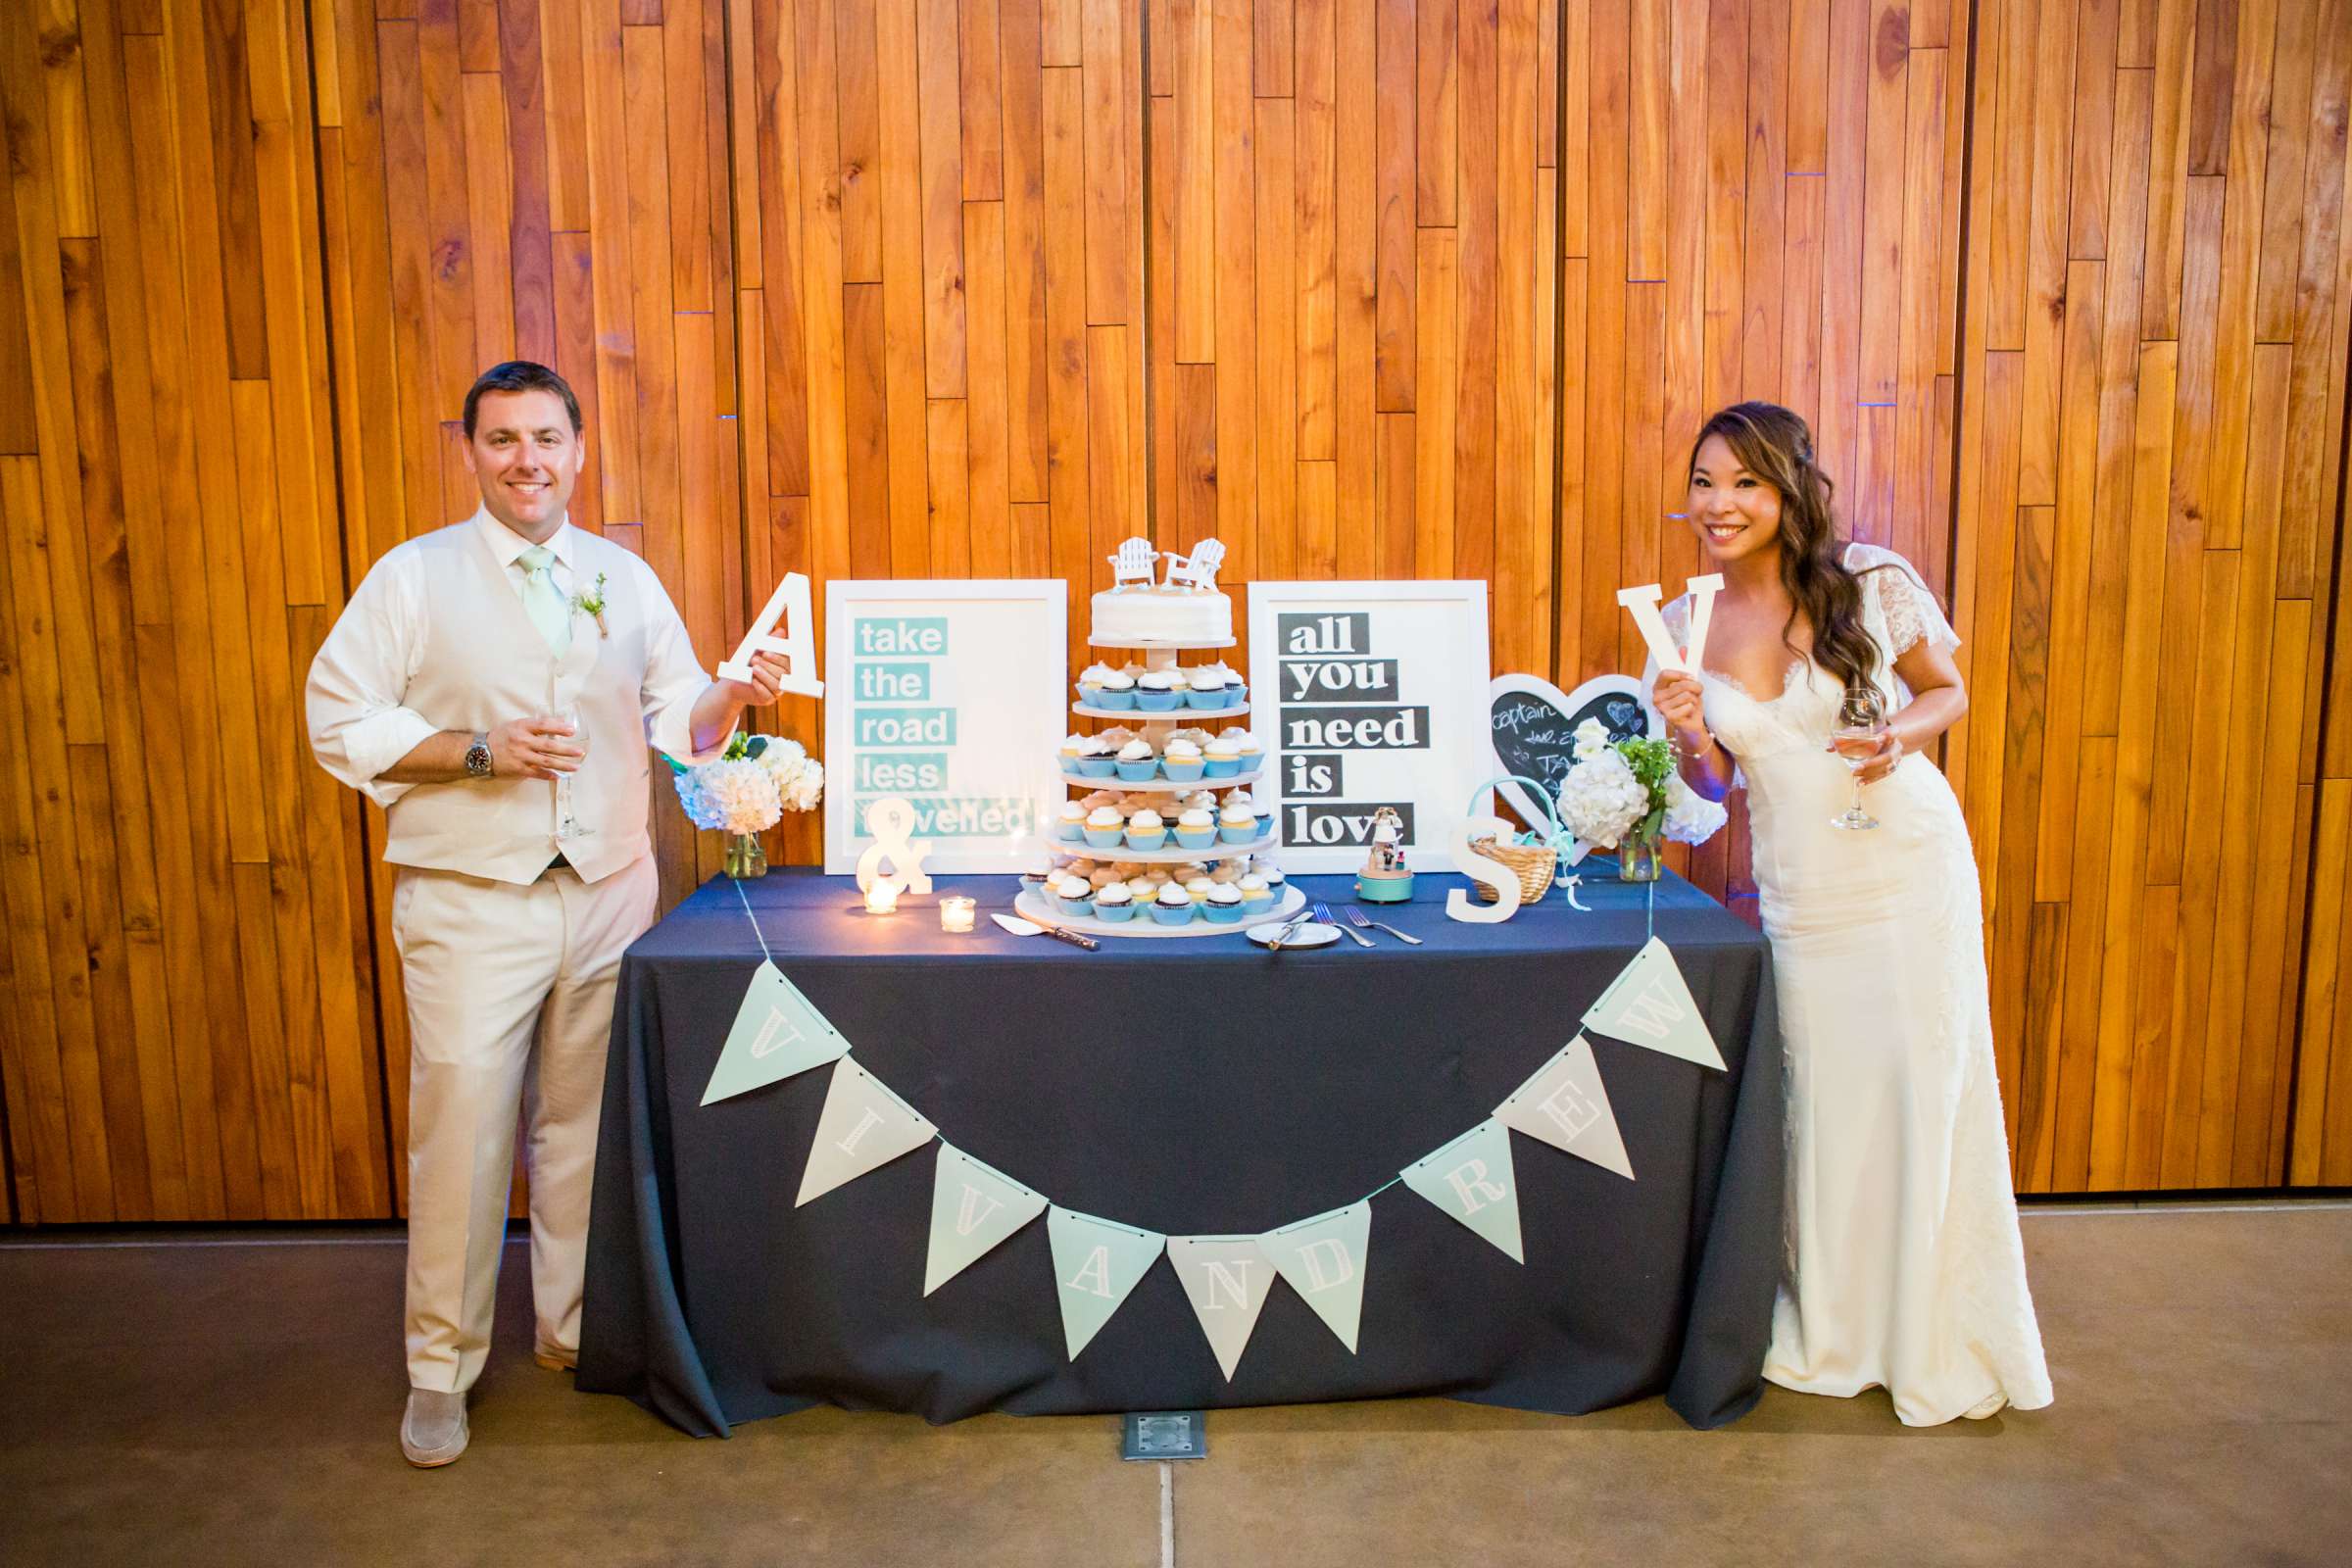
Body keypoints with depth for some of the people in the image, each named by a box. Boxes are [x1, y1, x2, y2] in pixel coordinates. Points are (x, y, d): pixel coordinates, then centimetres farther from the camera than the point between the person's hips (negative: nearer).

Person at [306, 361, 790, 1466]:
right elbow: (340, 722, -4)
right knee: (462, 1131, -1)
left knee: (583, 1125, 11)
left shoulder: (625, 578, 10)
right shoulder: (413, 578, 0)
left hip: (608, 893, 3)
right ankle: (441, 1368, 15)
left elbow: (677, 721, 11)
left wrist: (732, 700, -10)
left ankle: (573, 1327, 28)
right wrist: (481, 751, -16)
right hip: (472, 906, -3)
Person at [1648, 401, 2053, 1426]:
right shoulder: (1686, 625, -1)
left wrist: (1900, 737, -16)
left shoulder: (1873, 584, -9)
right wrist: (1691, 738, -16)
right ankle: (1833, 1329, 29)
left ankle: (1940, 1340, 24)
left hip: (1910, 870, -2)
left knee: (1926, 1092, 4)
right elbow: (1714, 784, 6)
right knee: (1820, 1103, 9)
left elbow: (1947, 691, 5)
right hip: (1799, 893, 2)